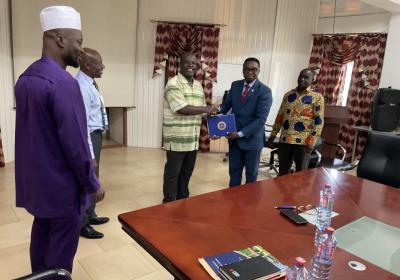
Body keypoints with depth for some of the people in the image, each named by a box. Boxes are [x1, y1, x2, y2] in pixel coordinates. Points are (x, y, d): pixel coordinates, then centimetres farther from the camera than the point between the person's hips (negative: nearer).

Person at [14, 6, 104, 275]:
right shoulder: (63, 82, -23)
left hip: (36, 180, 9)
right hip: (62, 185, -9)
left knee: (41, 237, 22)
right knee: (62, 248, 7)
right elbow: (75, 142, -24)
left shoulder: (25, 78, 6)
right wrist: (92, 183, -12)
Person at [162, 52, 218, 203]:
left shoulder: (198, 86, 13)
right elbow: (182, 109, -22)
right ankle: (169, 204, 21)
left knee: (187, 173, 17)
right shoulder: (173, 83, -11)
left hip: (193, 139, 7)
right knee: (173, 173, 6)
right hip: (176, 139, -7)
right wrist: (206, 109, -14)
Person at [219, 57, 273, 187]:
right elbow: (226, 104, 5)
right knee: (234, 172, 15)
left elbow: (261, 118, -18)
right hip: (234, 137, 4)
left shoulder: (264, 91, -12)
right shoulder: (235, 85, 5)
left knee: (251, 174, 13)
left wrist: (241, 133, -23)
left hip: (252, 139, -4)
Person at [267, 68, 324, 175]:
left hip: (303, 142, -3)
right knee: (282, 173, 11)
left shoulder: (317, 97, -2)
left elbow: (319, 121, -6)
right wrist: (273, 134, 11)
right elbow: (280, 116, 14)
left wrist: (312, 141, -13)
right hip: (284, 140, 4)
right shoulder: (288, 95, 10)